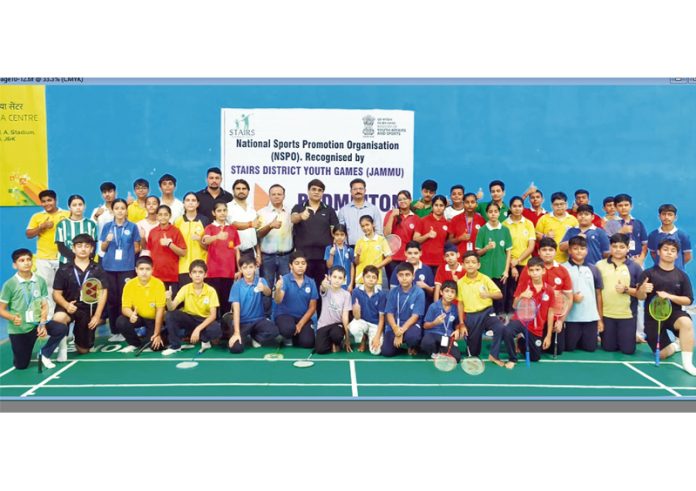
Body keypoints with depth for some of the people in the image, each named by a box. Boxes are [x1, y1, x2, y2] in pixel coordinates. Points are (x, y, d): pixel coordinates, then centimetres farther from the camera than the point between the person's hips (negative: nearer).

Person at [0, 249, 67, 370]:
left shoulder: (40, 281, -3)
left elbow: (44, 305, 0)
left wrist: (42, 324, -14)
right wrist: (13, 318, -28)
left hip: (36, 324, 2)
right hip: (18, 330, -2)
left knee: (62, 329, -23)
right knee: (21, 365, 3)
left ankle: (44, 354, 0)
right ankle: (23, 352, 39)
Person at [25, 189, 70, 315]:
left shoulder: (67, 214, 3)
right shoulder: (36, 217, 8)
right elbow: (28, 234, 3)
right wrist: (42, 226, -12)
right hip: (43, 259, 1)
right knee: (45, 287, 2)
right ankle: (48, 316, 10)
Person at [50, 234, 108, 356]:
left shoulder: (97, 269, 1)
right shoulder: (64, 270, -2)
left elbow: (103, 292, -1)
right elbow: (56, 293, -2)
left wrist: (97, 315, -10)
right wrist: (66, 305, -23)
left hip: (88, 310, 1)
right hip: (70, 307, -1)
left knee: (83, 350, 6)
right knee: (58, 318, -39)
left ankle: (77, 335, 44)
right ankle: (63, 343, -9)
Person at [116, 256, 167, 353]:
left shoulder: (158, 284, -21)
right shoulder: (129, 284, -14)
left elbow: (160, 310, -18)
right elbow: (125, 308, -12)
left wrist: (157, 334, -20)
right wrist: (131, 314, -38)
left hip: (154, 319, -3)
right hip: (138, 317, 3)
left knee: (156, 346, -22)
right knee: (121, 323, -28)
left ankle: (161, 335, 16)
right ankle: (135, 343, 1)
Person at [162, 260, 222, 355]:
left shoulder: (211, 291, -15)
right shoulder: (185, 288, -10)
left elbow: (213, 315, -18)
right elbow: (172, 308, -19)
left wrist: (198, 329, -30)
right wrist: (169, 299, -42)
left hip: (204, 320, -3)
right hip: (189, 318, 3)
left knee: (216, 330, -36)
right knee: (169, 315, -24)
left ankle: (205, 340, 0)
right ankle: (175, 346, -6)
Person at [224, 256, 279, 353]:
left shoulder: (261, 281, -4)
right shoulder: (237, 285, -7)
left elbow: (268, 293, -27)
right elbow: (236, 309, -12)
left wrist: (263, 288, -53)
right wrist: (236, 332, -20)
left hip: (258, 319, 1)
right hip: (242, 322, -1)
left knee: (273, 331, -29)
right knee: (236, 348, -24)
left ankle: (255, 337, 4)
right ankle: (245, 337, 13)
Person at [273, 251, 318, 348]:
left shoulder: (311, 282, -2)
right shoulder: (284, 280, -12)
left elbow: (312, 307, 1)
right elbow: (278, 301, -25)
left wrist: (300, 324, -10)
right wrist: (278, 289, -48)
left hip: (303, 317, 3)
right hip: (284, 315, -3)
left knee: (308, 342, -19)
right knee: (288, 329, -35)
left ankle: (295, 336, 18)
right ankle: (288, 336, 4)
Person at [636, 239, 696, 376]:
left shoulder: (682, 276, 2)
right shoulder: (648, 273, -3)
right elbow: (640, 297, -7)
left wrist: (669, 296, -19)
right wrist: (643, 290, -32)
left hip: (674, 313, 0)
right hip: (653, 317, 0)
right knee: (663, 355, 0)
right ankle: (676, 345, 37)